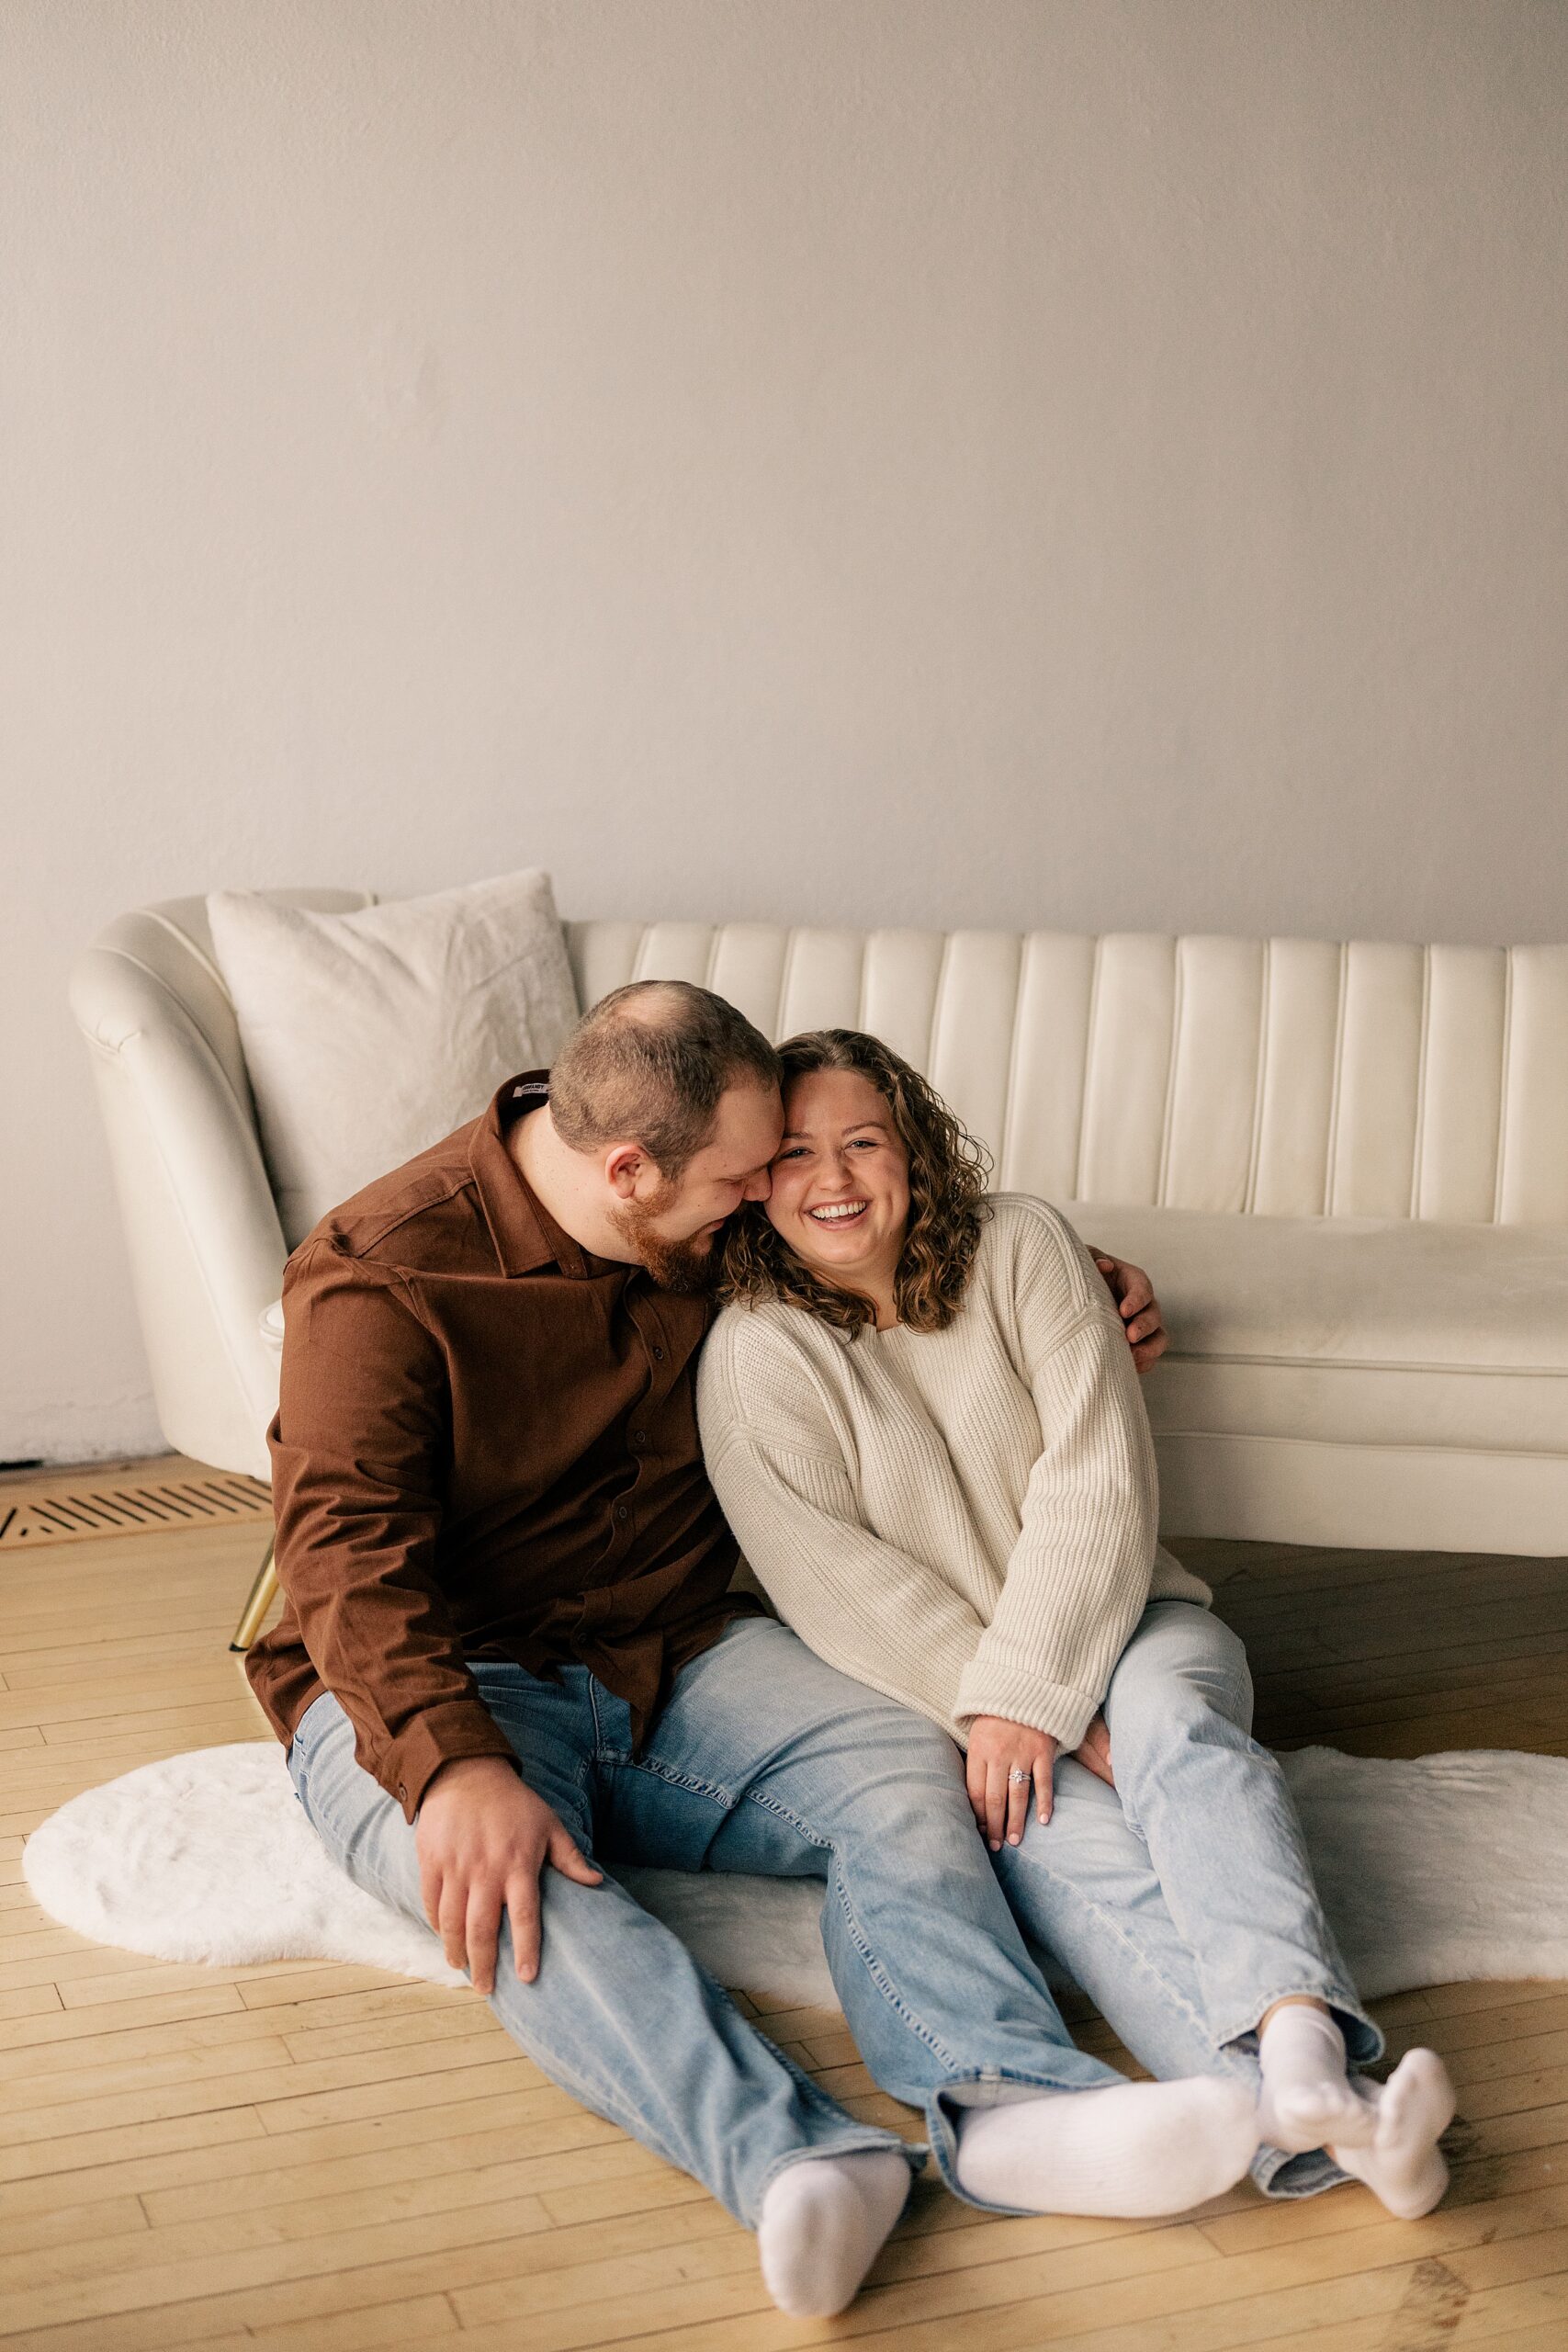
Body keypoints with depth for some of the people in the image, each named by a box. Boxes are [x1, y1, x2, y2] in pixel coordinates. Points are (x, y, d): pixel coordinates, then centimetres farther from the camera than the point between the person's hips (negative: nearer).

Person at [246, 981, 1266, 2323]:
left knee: (900, 1762, -22)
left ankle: (999, 2101, -46)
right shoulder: (384, 1274, -15)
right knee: (512, 1883, -38)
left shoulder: (715, 1231, 4)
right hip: (435, 1687, -5)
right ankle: (790, 2160, -58)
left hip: (672, 1659, 5)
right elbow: (349, 1553, -25)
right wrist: (455, 1763, -42)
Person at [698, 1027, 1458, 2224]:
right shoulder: (754, 1354, -3)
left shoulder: (1022, 1245, 0)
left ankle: (1297, 2034, -56)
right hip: (931, 1683, -1)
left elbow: (1099, 1477, -8)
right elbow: (840, 1588, -11)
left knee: (1175, 1722, -32)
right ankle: (1310, 2114, -52)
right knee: (1056, 1828, -31)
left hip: (1119, 1622, 2)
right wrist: (1056, 1721, -20)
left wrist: (1027, 1693, -20)